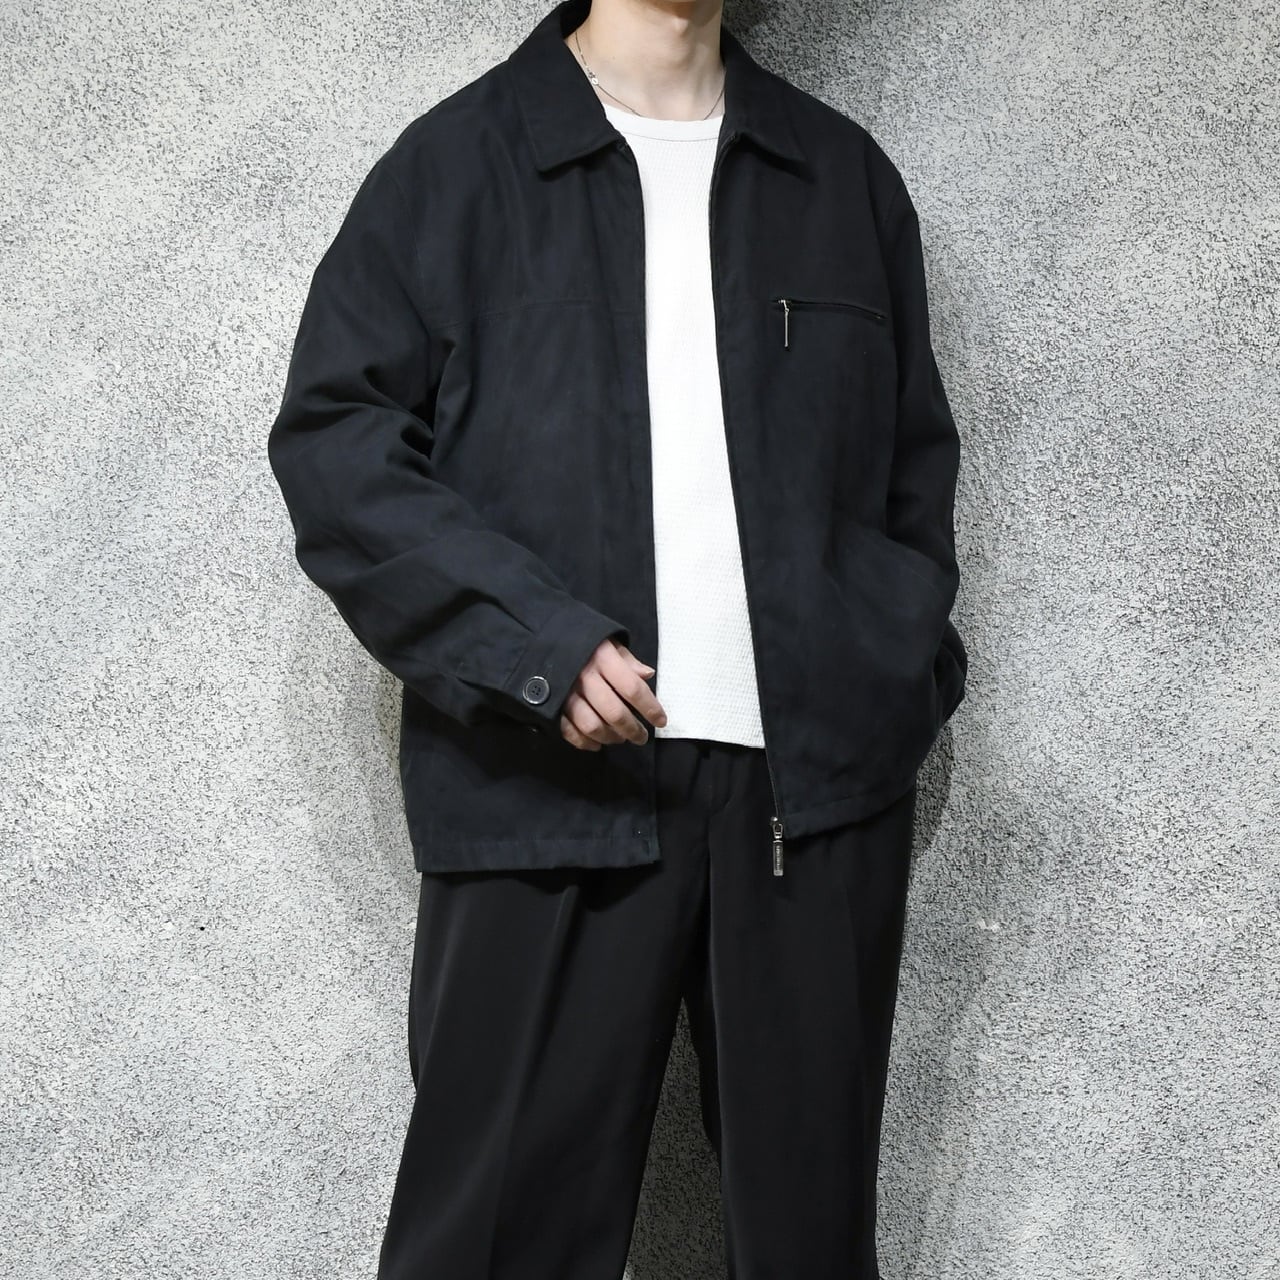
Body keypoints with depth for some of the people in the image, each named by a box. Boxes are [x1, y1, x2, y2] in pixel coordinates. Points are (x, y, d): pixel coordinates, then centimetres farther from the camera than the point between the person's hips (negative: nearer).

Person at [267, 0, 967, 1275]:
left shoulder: (845, 176, 16)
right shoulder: (457, 162, 4)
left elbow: (916, 463, 21)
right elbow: (333, 438, -3)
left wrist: (897, 667, 3)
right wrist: (535, 645, -15)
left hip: (820, 784, 4)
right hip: (553, 782, -3)